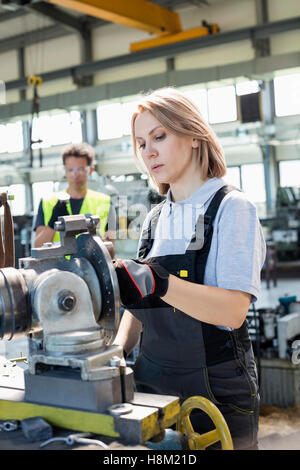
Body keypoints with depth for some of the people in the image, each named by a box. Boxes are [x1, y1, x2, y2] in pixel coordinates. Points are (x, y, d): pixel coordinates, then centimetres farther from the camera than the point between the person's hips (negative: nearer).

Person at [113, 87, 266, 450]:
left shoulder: (231, 208, -10)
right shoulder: (155, 219, 8)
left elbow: (233, 311, -23)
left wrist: (158, 283, -37)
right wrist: (117, 350, -4)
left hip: (215, 393, -5)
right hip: (151, 386, 5)